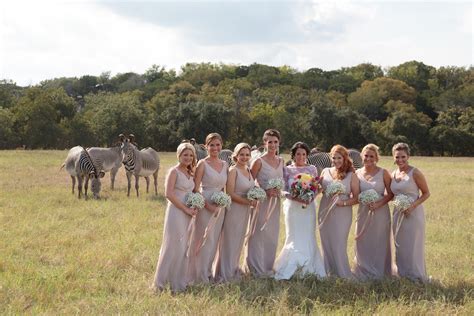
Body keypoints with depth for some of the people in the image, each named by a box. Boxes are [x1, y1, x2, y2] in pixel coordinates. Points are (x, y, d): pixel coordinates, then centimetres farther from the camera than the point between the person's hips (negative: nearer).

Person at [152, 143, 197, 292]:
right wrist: (186, 209, -16)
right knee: (173, 247, -5)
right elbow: (169, 194, -17)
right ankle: (161, 282, 5)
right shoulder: (174, 171, -9)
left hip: (187, 214, 8)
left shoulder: (190, 173, 14)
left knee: (184, 247, 11)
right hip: (176, 212, -8)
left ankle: (180, 280, 21)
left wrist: (194, 207, -1)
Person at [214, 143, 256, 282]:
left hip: (245, 211, 8)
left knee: (239, 241, 17)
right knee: (230, 241, 2)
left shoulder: (248, 170, 9)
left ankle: (234, 269, 31)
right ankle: (225, 274, 13)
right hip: (234, 209, -7)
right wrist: (249, 202, -17)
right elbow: (230, 194, -19)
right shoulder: (233, 170, -14)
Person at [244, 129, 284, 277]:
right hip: (262, 202, -6)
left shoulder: (281, 161, 9)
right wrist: (265, 191, -19)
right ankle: (257, 269, 9)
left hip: (275, 203, 6)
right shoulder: (259, 162, -10)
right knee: (259, 234, -1)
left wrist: (279, 190, -1)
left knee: (272, 234, 12)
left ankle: (268, 267, 24)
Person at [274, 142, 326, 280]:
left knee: (308, 237, 2)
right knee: (294, 238, -2)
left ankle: (308, 268, 13)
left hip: (309, 208, 2)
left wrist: (310, 198, -11)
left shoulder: (312, 169, 7)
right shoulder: (287, 170, 3)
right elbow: (284, 190, -1)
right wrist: (295, 198, -17)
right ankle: (288, 268, 7)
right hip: (293, 207, -2)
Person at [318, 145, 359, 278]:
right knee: (326, 245, 9)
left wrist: (344, 203, -19)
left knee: (338, 245, -3)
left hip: (342, 214, -4)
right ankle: (329, 274, 20)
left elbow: (356, 198, -4)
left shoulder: (351, 176, -3)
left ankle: (344, 276, 8)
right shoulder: (325, 172, 7)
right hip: (325, 212, 4)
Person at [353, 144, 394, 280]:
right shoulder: (357, 173, 4)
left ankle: (379, 275, 19)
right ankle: (364, 274, 21)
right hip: (363, 212, 3)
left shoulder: (383, 173, -4)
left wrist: (379, 203, -17)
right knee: (363, 244, 7)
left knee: (379, 244, 5)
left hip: (380, 213, -3)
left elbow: (391, 193, -5)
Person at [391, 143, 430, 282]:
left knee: (412, 246, 0)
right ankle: (402, 275, 24)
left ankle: (416, 277, 12)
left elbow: (426, 193, -6)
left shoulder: (415, 173, -11)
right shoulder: (393, 174, 7)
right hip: (398, 213, 6)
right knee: (400, 246, 12)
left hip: (413, 213, -6)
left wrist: (412, 206, -19)